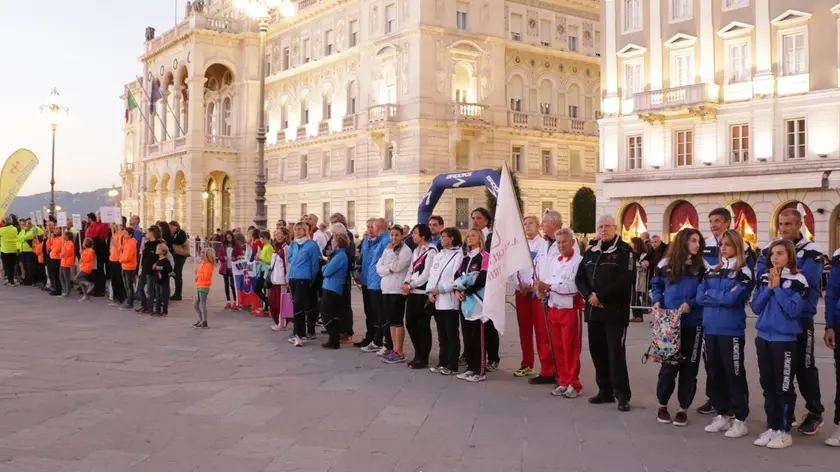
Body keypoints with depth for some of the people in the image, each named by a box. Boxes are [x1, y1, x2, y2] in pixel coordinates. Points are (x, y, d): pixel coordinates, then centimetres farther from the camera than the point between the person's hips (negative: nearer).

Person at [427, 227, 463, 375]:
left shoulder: (458, 255, -6)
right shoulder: (438, 256, 18)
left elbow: (457, 279, -14)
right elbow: (432, 275, 16)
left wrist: (439, 289, -13)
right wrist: (430, 291, -1)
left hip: (450, 301, -7)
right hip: (437, 301, 7)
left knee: (451, 335, -2)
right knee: (442, 335, 12)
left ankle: (452, 366, 2)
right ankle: (442, 363, 19)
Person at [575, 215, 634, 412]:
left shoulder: (624, 251, -4)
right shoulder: (590, 252, 15)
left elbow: (624, 280, -15)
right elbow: (580, 277, 11)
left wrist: (600, 296, -16)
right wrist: (589, 295, -8)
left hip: (615, 311, -6)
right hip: (593, 310, 6)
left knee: (616, 352, -8)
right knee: (597, 350, 9)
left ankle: (622, 395, -2)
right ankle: (605, 391, 19)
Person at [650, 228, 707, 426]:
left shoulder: (702, 266, 0)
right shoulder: (666, 264, 3)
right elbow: (656, 286, 14)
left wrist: (691, 303, -15)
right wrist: (657, 302, -4)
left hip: (693, 324, 0)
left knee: (689, 366, 5)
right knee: (668, 365, 2)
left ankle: (683, 408, 18)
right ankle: (662, 405, 20)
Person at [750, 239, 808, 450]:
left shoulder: (797, 280, -8)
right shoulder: (764, 278, 7)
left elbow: (793, 311, -17)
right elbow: (755, 307, 3)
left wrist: (777, 287, -15)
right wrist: (769, 288, -8)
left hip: (784, 339, -5)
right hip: (763, 337, 6)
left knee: (783, 386, 1)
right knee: (768, 385, 11)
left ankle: (784, 432, 10)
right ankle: (772, 428, 21)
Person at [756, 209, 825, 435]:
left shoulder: (811, 251, -5)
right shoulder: (770, 249, 8)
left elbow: (806, 278, -20)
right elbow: (761, 275, -5)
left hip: (800, 318, -4)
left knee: (804, 366, 1)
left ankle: (814, 413, 15)